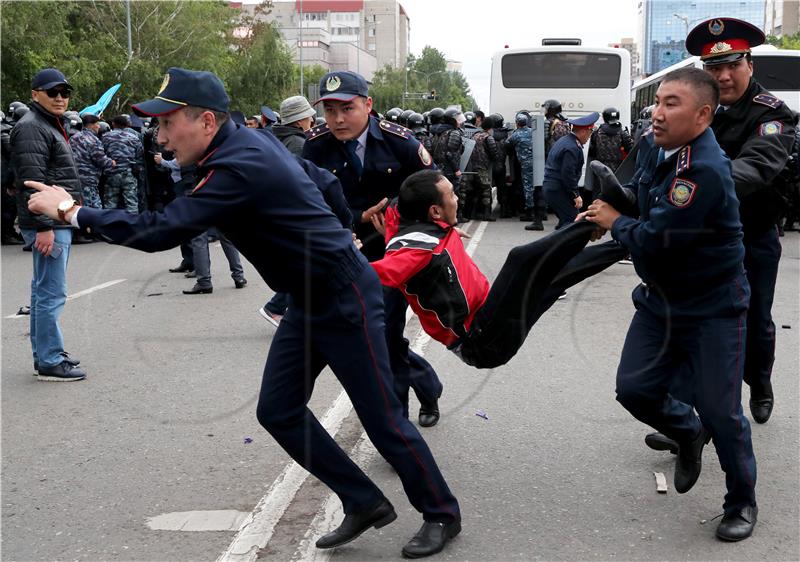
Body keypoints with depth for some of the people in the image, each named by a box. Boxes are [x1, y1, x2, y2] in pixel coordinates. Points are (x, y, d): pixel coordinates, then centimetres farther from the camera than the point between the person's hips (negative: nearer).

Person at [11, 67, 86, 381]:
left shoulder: (51, 126, 21)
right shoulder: (31, 128, -12)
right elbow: (32, 181, -20)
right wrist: (43, 226, -25)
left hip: (58, 222, 11)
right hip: (48, 224, -11)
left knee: (44, 291, 15)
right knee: (52, 294, -10)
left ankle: (44, 353, 22)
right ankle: (50, 363, -7)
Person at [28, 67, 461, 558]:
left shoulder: (239, 168, -27)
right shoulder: (249, 142, 2)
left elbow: (160, 232, -30)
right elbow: (320, 179, 15)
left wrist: (72, 211, -20)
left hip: (344, 299, -9)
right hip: (310, 301, 9)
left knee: (381, 416, 1)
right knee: (279, 411, 9)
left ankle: (441, 514, 21)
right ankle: (365, 504, 20)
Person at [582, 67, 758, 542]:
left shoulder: (705, 172, -29)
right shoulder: (660, 150, 0)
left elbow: (655, 241, -30)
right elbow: (642, 198, 20)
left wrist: (615, 222, -11)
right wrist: (606, 213, 1)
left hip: (712, 309, -8)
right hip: (660, 300, 8)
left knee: (720, 412, -1)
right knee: (634, 389, 7)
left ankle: (743, 503, 22)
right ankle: (689, 433, 37)